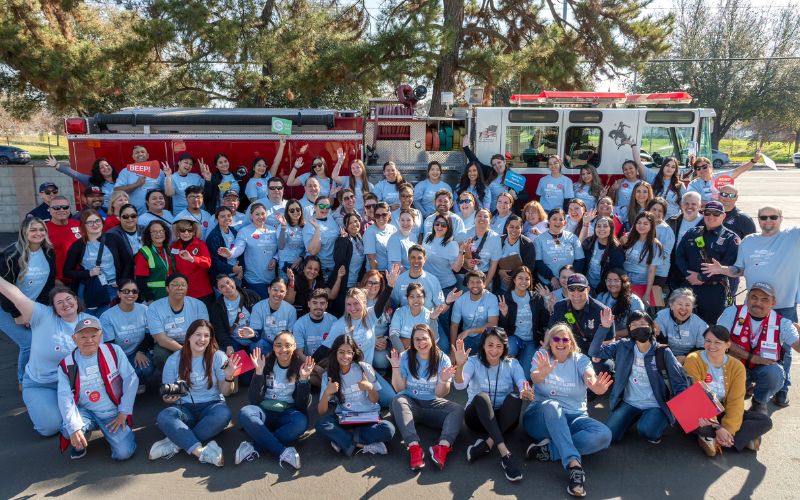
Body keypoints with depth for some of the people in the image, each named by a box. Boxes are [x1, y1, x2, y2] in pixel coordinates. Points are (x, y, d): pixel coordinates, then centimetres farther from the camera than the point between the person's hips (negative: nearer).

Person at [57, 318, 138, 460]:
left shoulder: (113, 351, -9)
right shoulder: (66, 364, -5)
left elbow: (131, 379, -7)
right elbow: (65, 397, -12)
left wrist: (123, 413, -9)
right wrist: (74, 428, -24)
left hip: (113, 412, -1)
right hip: (86, 412, 1)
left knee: (123, 453, -18)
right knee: (68, 430, -33)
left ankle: (111, 431, 17)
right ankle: (79, 444, 7)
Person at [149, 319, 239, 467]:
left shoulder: (218, 357, -1)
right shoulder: (174, 359, 2)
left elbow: (225, 392, -2)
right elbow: (166, 394, 6)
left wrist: (229, 377, -23)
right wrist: (169, 398, -18)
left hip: (211, 405, -1)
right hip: (185, 408, 1)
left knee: (223, 414, -34)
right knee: (163, 416, -30)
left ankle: (177, 442, -26)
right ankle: (201, 452, -36)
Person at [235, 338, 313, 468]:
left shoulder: (302, 367, -2)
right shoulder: (266, 364, -1)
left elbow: (303, 405, -7)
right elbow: (254, 400, -8)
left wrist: (304, 379, -21)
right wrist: (259, 372, -19)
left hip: (287, 414, -1)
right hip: (265, 412, 1)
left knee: (301, 421, -33)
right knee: (245, 413, -31)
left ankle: (255, 448, -27)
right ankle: (283, 452, -31)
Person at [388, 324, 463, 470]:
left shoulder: (442, 359, -2)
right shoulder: (405, 358, 0)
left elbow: (440, 394, -4)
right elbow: (399, 389, -4)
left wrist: (443, 381, -24)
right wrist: (396, 367, -16)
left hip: (433, 404, 1)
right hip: (411, 404, 0)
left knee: (458, 410, -25)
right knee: (398, 401, -33)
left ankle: (443, 448, -47)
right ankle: (414, 447, -47)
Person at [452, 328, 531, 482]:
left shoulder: (512, 364, 3)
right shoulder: (474, 362, -2)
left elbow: (523, 386, -16)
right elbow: (460, 385, -21)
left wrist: (526, 392, -41)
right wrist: (460, 365, -42)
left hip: (504, 419, 1)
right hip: (477, 416, -1)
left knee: (514, 397, -29)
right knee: (481, 397, -34)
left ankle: (487, 444, -33)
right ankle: (505, 453, -44)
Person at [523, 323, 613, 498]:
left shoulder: (580, 359, 4)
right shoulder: (541, 356, 1)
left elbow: (589, 377, -19)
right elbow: (535, 378, -21)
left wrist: (596, 387, -45)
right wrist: (542, 374, -48)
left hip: (573, 418, 2)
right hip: (541, 417, -2)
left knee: (604, 435, -25)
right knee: (551, 405, -36)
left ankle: (549, 450, -27)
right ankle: (574, 464, -44)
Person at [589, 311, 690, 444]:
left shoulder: (663, 352, -8)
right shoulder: (623, 346, -1)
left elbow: (680, 384, -7)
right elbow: (594, 352, -5)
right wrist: (604, 327, -16)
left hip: (655, 405, -3)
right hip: (629, 403, 3)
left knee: (646, 430, -32)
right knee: (609, 435, -12)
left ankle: (656, 421, 5)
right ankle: (636, 418, 16)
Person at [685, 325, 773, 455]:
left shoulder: (737, 366, -4)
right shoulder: (693, 360, -16)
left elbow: (736, 401, -10)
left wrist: (727, 429, -25)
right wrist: (717, 427, -28)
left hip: (722, 413, 5)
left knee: (765, 421, -12)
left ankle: (713, 440, -20)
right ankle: (745, 437, -15)